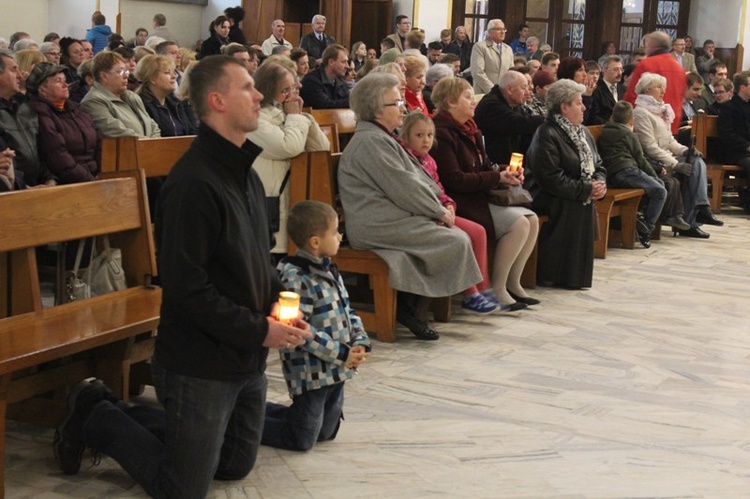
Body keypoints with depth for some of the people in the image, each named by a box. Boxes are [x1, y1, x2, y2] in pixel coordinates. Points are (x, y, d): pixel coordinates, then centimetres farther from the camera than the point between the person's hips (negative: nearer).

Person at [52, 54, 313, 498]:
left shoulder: (245, 174, 10)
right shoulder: (193, 183, -22)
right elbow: (186, 289, -24)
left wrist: (281, 302, 1)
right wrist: (259, 330, -20)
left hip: (249, 359, 9)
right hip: (202, 362, -9)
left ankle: (122, 414, 31)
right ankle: (96, 418, 20)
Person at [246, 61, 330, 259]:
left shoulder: (288, 116, 15)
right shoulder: (256, 119, -11)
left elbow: (322, 148, 9)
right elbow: (290, 147, -24)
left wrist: (301, 116, 1)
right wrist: (294, 117, -8)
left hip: (300, 201, 8)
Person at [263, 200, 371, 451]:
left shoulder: (329, 271, 9)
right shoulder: (294, 277, -20)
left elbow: (347, 311, 14)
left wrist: (361, 342, -3)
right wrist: (341, 354, -21)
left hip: (336, 371, 9)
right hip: (310, 372, -9)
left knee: (327, 432, 20)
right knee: (302, 440, 0)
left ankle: (261, 410, 32)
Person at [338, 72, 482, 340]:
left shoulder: (381, 138, 23)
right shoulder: (371, 142, -13)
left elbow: (416, 179, 22)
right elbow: (403, 188, -17)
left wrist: (438, 208, 6)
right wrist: (439, 212, -7)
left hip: (390, 218, 11)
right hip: (378, 225, -11)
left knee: (459, 237, 2)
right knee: (456, 241, -14)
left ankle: (413, 308, 0)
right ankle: (413, 309, -6)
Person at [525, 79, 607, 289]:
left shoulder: (583, 132, 16)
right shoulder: (547, 135, -14)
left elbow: (598, 165, 19)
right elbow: (551, 178, -23)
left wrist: (600, 183, -5)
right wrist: (586, 189, -20)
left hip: (582, 196, 9)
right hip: (548, 198, -9)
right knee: (576, 204, -30)